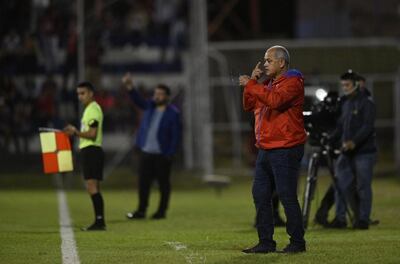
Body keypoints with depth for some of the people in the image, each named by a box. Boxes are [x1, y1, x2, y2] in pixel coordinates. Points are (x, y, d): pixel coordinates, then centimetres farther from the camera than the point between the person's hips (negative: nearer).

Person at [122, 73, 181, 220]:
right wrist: (130, 88, -22)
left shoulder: (173, 113, -8)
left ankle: (162, 211, 12)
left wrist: (170, 154, -15)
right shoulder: (150, 106, 8)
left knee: (163, 184, 4)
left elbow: (176, 136, -9)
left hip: (162, 155, -5)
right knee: (143, 183, 5)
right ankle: (141, 211, 11)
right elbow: (138, 101, -5)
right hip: (146, 152, 5)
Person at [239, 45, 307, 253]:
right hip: (266, 149, 9)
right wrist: (252, 81, 8)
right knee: (260, 195, 6)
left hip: (285, 150, -9)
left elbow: (275, 100, -26)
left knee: (287, 196, -7)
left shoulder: (292, 82, -9)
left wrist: (251, 85, -21)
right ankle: (266, 242, 11)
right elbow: (249, 105, 19)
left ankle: (297, 241, 0)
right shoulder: (268, 83, 19)